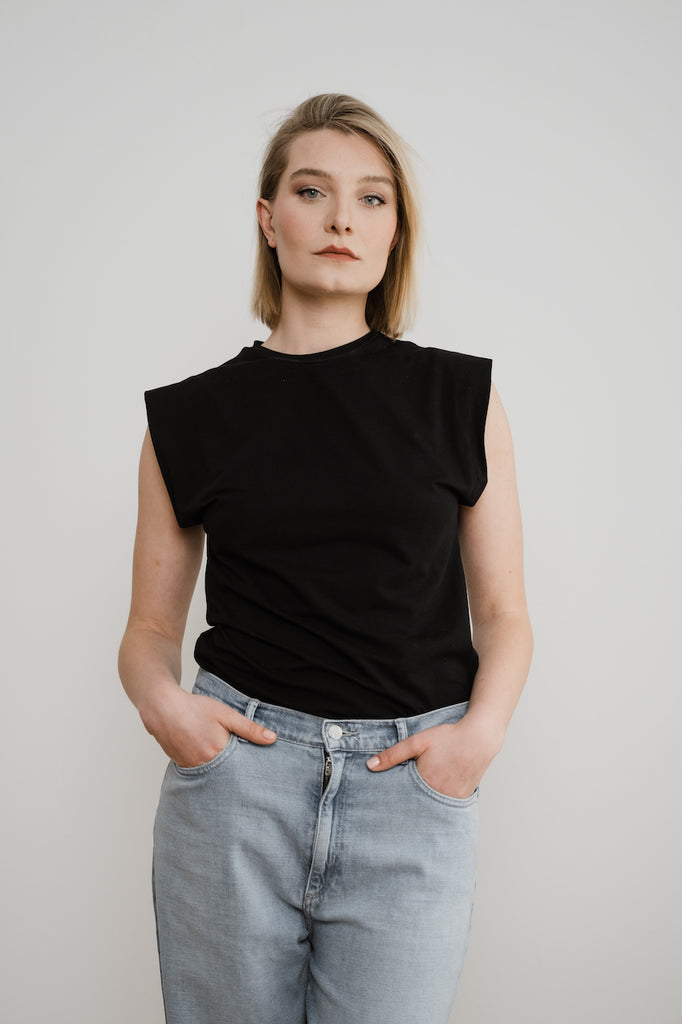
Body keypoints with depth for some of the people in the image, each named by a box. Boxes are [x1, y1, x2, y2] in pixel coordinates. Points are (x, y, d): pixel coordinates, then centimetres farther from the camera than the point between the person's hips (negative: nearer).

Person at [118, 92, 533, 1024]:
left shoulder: (461, 398, 4)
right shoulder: (191, 417, 5)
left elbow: (503, 613, 6)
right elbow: (151, 627, 9)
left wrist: (482, 730, -11)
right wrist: (160, 699, -11)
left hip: (412, 785, 0)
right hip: (236, 775, 1)